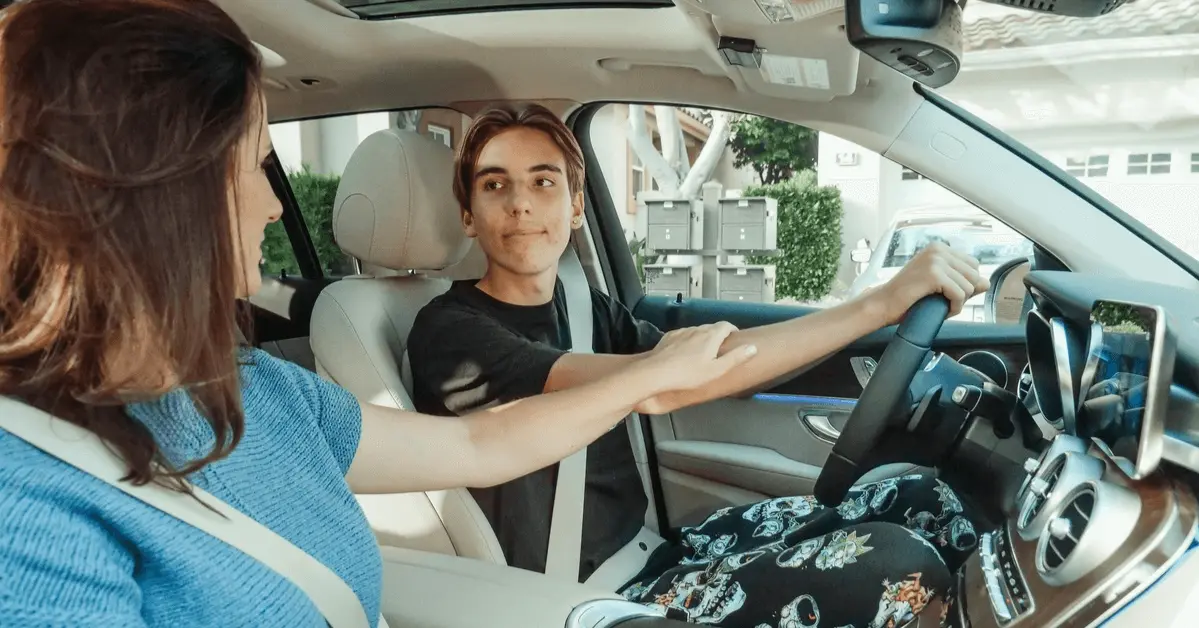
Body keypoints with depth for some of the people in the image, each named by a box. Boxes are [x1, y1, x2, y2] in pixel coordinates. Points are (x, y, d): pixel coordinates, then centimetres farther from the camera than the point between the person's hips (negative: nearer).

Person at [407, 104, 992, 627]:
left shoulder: (585, 308, 8)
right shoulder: (450, 333, -17)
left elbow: (720, 373, 3)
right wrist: (880, 303, -29)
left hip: (656, 549, 7)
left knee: (927, 500, -3)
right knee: (898, 564, -22)